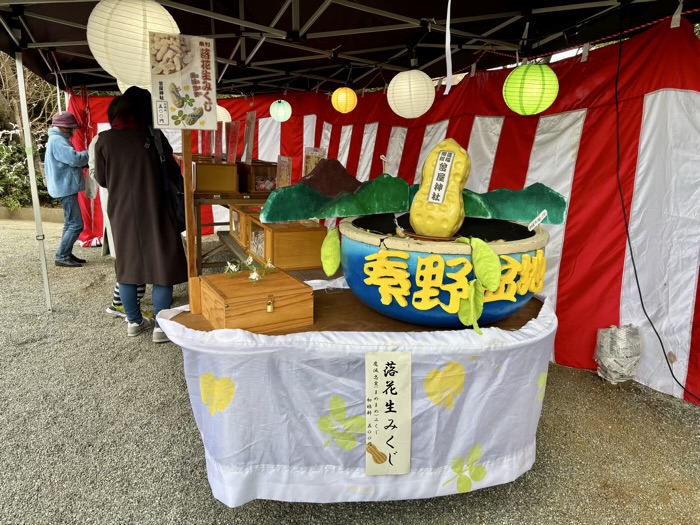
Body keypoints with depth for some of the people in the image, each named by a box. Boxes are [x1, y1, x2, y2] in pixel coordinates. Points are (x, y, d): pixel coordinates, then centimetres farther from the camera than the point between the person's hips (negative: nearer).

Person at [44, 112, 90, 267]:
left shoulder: (59, 139, 18)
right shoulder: (57, 140, -16)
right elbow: (74, 159, -25)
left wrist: (85, 156, 6)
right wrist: (90, 153, -8)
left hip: (67, 187, 11)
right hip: (66, 188, -11)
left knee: (70, 223, 15)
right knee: (76, 224, -11)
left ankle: (66, 254, 21)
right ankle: (61, 257, -6)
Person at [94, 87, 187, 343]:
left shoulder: (105, 139, -1)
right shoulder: (153, 136, -9)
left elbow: (101, 179, 7)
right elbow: (174, 174, -2)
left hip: (121, 212, 4)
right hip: (153, 211, -3)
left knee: (127, 265, 15)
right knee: (162, 265, 4)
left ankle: (134, 321, 25)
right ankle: (161, 326, 6)